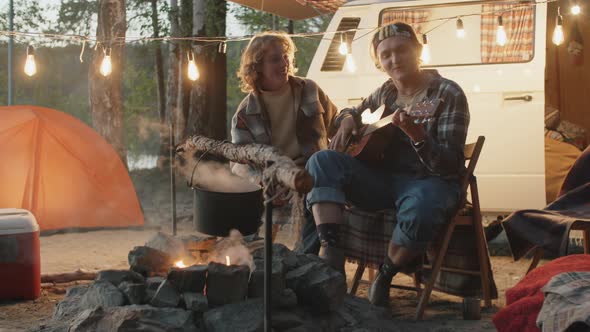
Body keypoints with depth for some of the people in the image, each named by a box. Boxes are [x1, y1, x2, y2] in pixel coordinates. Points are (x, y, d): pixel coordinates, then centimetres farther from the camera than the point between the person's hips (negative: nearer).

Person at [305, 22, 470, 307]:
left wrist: (416, 134, -36)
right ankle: (330, 252, -28)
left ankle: (384, 277, -13)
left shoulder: (448, 94, -11)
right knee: (322, 161, -16)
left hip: (432, 182, -5)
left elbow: (450, 165, -19)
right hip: (384, 179, 5)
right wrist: (348, 119, 1)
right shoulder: (385, 93, 6)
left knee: (419, 209, -42)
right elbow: (352, 112, 27)